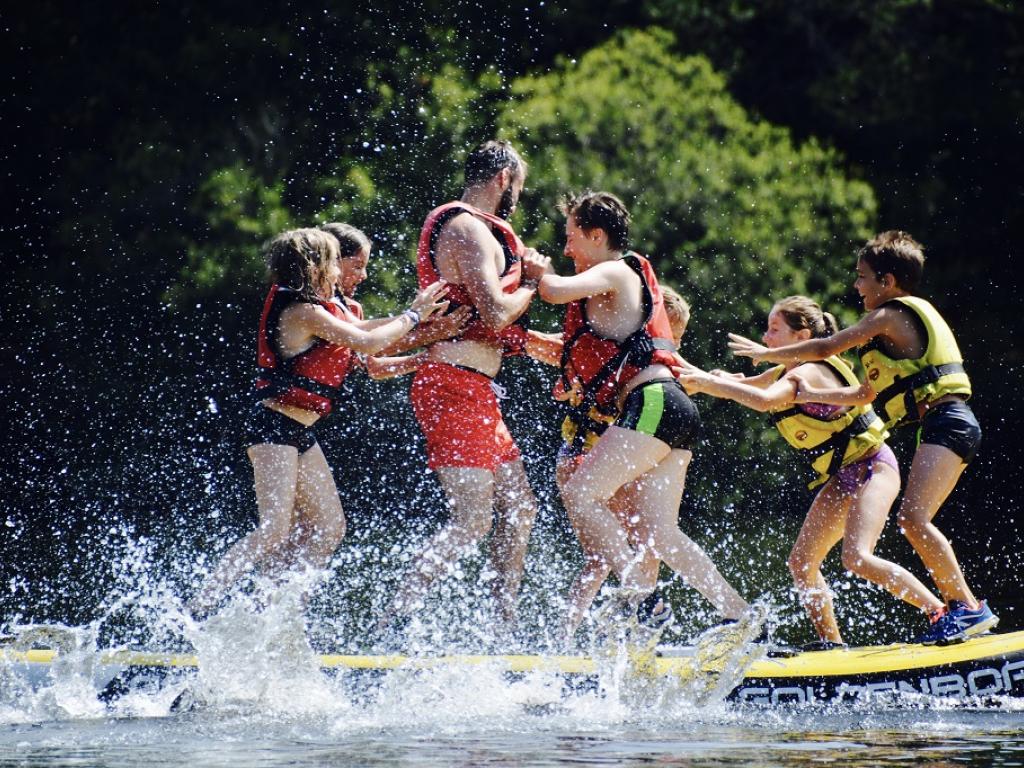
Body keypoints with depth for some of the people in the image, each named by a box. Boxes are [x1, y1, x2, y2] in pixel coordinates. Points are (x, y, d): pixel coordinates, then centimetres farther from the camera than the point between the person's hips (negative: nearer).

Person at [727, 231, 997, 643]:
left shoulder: (890, 316, -3)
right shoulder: (908, 320, 27)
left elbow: (825, 349, -2)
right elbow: (865, 395, 32)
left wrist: (766, 354, 9)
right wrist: (810, 394, 34)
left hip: (946, 423, -11)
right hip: (948, 427, 11)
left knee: (912, 517, -21)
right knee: (916, 524, 11)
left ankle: (968, 606, -24)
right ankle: (954, 609, 9)